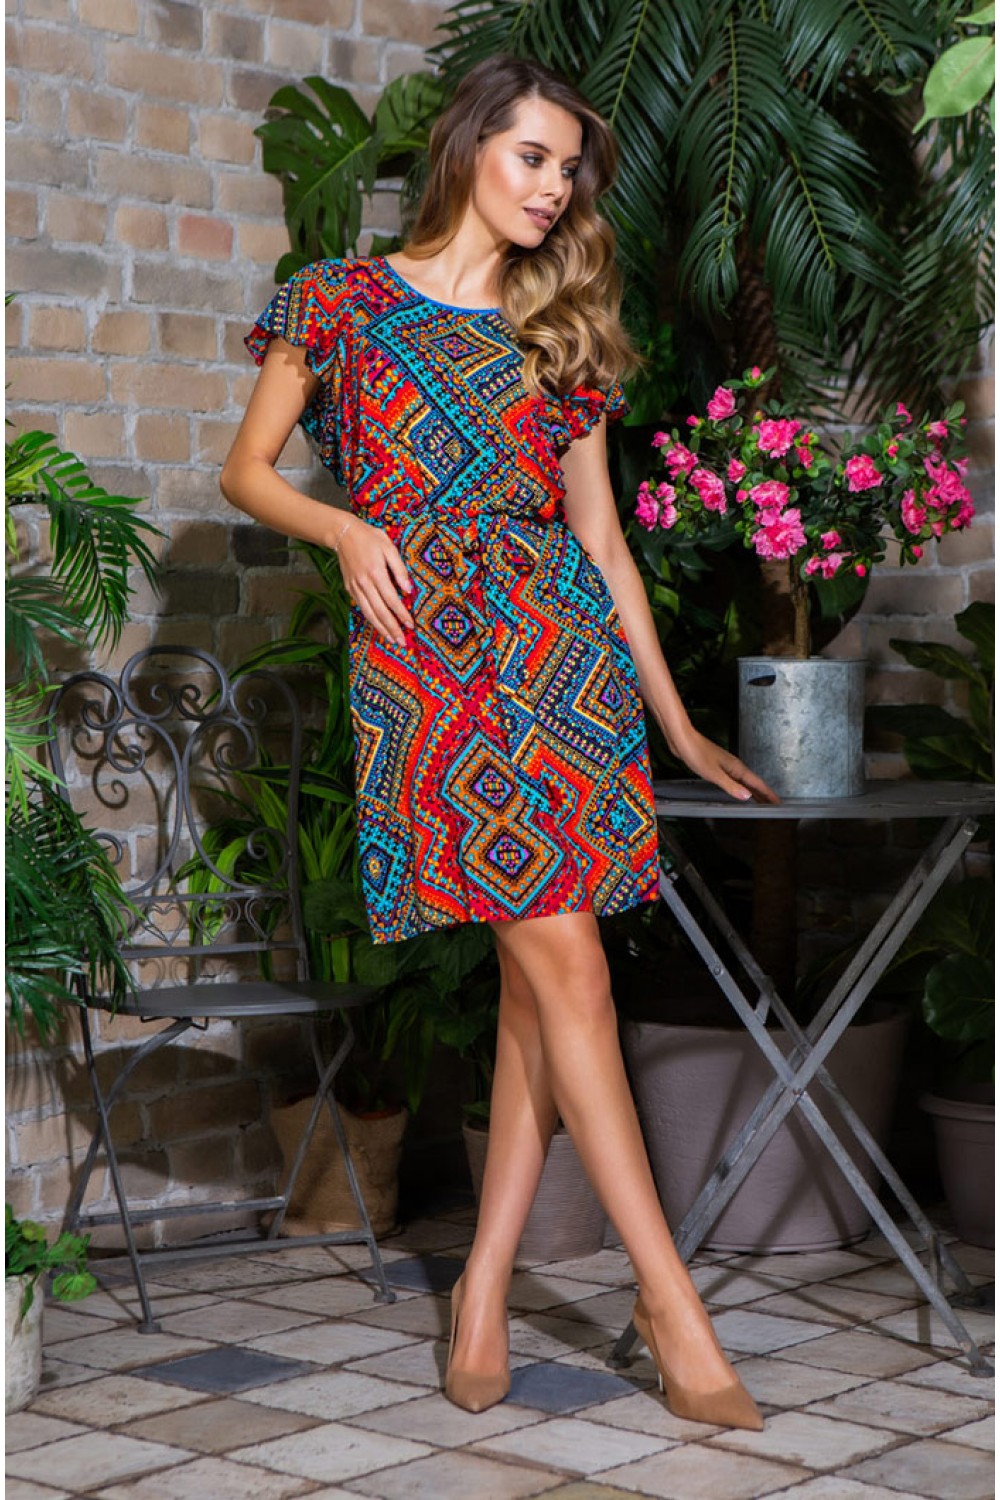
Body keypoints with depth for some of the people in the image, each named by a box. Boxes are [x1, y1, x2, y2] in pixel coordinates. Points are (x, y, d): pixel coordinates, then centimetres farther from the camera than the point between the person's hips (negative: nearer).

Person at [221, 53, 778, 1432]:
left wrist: (677, 721, 15)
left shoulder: (559, 331, 17)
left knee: (537, 974, -2)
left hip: (563, 644, 4)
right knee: (565, 958, -13)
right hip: (422, 650, -4)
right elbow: (248, 471, 10)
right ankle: (669, 1295, -11)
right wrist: (345, 526, -10)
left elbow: (601, 538, 17)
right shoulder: (340, 300, 8)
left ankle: (485, 1286, 6)